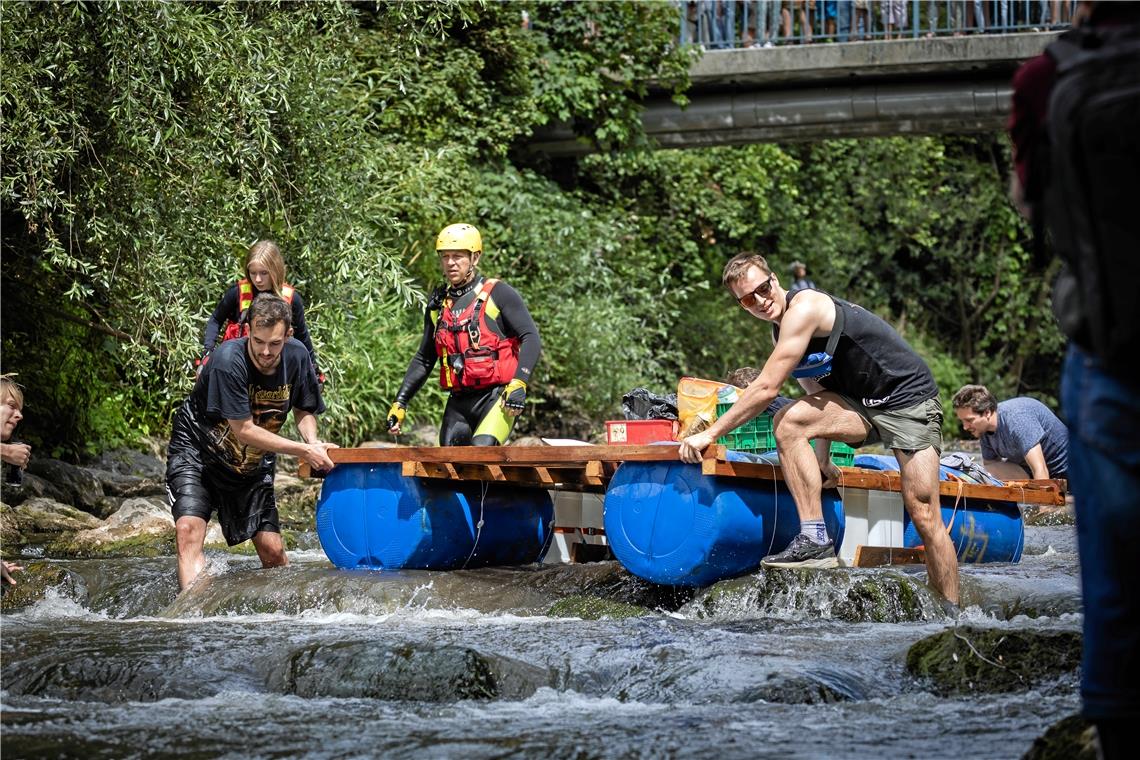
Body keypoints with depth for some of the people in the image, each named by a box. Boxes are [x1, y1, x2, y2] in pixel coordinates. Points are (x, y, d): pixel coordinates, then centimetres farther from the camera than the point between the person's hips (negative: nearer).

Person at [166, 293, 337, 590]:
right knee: (189, 529, -25)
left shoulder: (296, 357, -10)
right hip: (197, 451, -5)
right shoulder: (229, 361, -29)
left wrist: (313, 441, -13)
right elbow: (244, 430, -27)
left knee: (272, 551, -1)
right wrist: (303, 451, -24)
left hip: (253, 464, 5)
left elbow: (303, 409, 8)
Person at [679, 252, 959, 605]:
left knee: (925, 517, -11)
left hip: (910, 400, -8)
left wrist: (710, 434, -19)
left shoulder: (803, 308, -20)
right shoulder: (782, 330, 9)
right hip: (862, 406, 8)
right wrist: (822, 460, 15)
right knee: (788, 422, -16)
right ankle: (814, 541, -21)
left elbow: (766, 389, -22)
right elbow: (818, 394, 17)